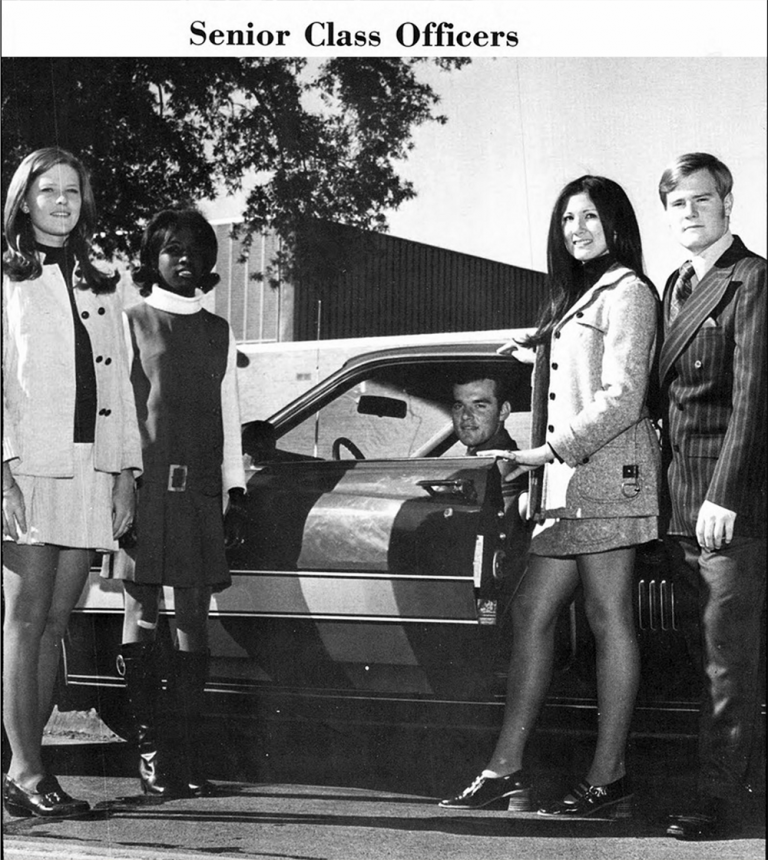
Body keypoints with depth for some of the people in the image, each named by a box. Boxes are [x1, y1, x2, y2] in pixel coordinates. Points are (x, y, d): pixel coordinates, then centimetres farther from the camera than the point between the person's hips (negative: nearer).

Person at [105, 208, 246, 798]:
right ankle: (149, 749, -1)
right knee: (142, 613, -3)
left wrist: (234, 487, 10)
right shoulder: (132, 321, 9)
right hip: (144, 483, -3)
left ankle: (188, 749, 3)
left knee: (195, 615, 0)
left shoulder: (218, 331, 20)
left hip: (201, 490, 3)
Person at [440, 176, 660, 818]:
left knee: (609, 620, -6)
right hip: (566, 483, 9)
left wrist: (551, 451, -15)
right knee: (531, 612, 5)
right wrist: (535, 473, 14)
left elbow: (623, 399, -13)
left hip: (607, 475, -9)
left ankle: (609, 779, -2)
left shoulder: (627, 291, -4)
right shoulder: (573, 300, 24)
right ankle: (506, 770, 8)